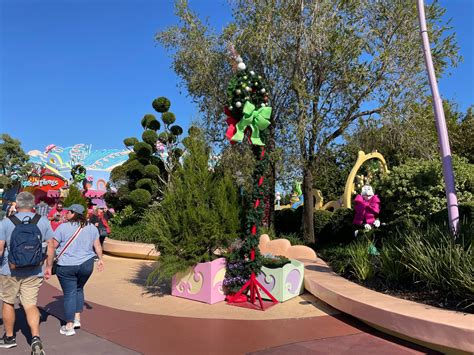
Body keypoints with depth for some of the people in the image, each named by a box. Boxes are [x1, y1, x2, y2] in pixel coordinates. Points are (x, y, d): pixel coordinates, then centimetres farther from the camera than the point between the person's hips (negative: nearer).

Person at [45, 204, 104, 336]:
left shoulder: (63, 227, -7)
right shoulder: (92, 227, 4)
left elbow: (52, 247, -6)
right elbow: (97, 246, 9)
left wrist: (49, 266, 2)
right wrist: (100, 259, 21)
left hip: (66, 266, -3)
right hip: (86, 265, 4)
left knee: (69, 294, 5)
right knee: (79, 289, 23)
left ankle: (69, 327, 12)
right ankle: (77, 319, 25)